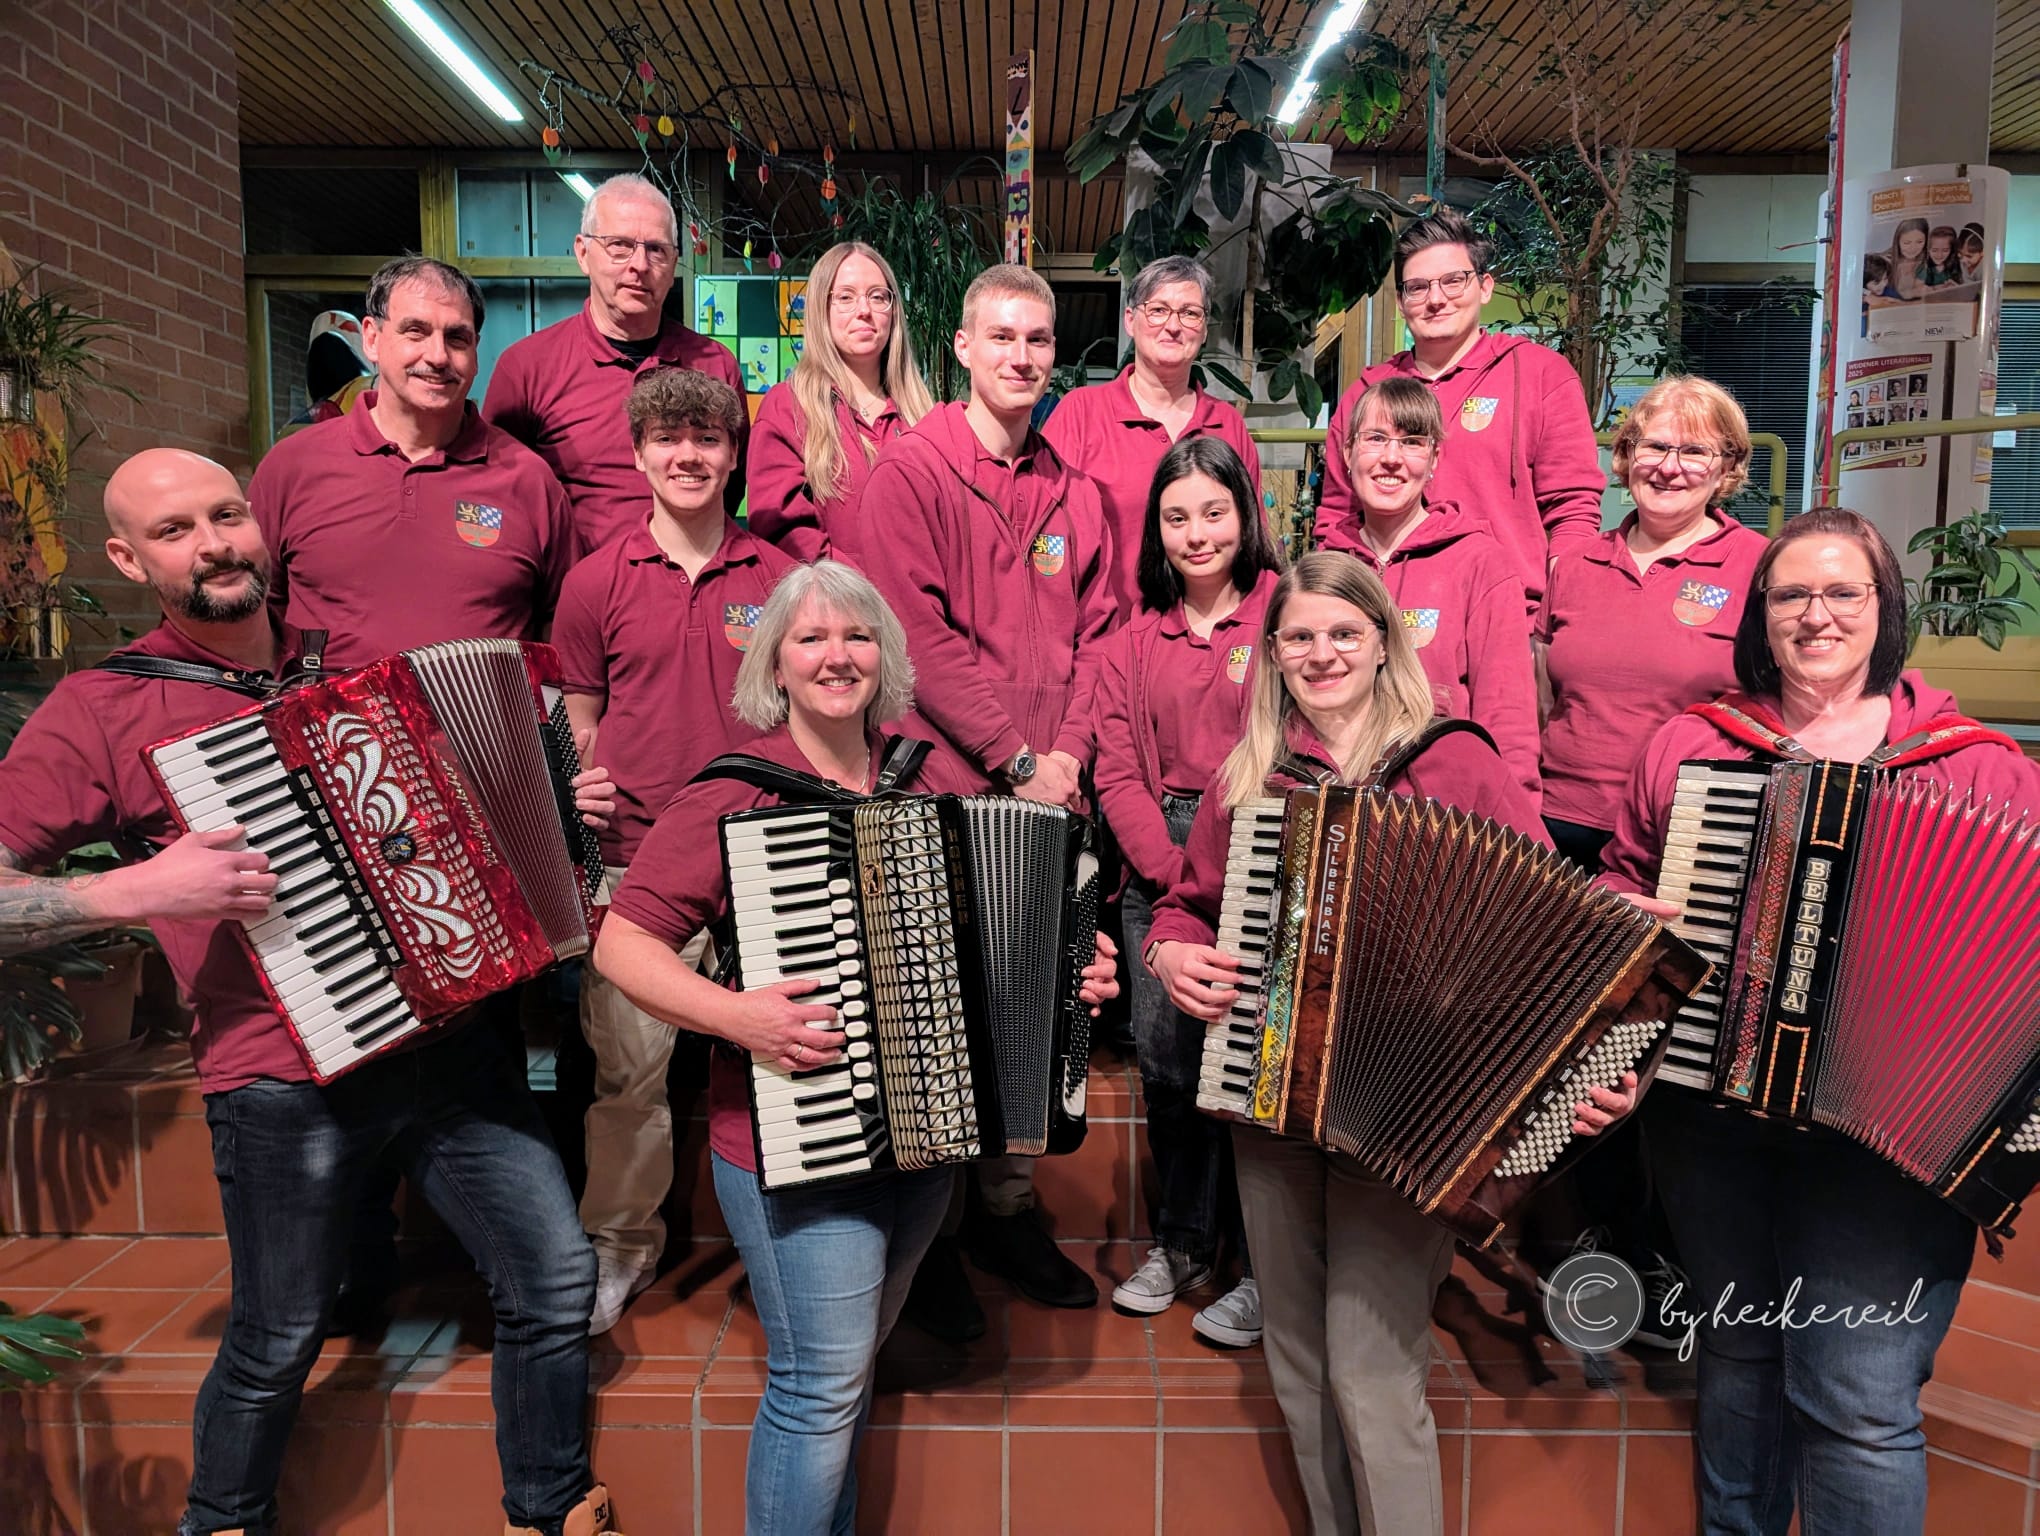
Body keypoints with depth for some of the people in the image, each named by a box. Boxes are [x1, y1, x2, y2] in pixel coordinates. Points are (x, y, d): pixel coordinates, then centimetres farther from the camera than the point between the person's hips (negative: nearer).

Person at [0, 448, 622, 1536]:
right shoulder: (103, 712, -4)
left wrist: (561, 805, 9)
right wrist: (134, 892, -21)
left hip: (450, 1041, 4)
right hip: (287, 1082, -4)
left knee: (557, 1279, 7)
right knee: (277, 1346, 11)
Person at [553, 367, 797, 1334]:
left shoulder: (778, 578, 6)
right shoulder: (598, 581, 5)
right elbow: (580, 721, 11)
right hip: (639, 861, 0)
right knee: (629, 1063, 3)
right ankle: (619, 1242, 26)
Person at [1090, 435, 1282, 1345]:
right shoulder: (1134, 644, 14)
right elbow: (1118, 776, 6)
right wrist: (1177, 872, -8)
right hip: (1159, 867, 4)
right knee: (1164, 1056, 5)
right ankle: (1182, 1244, 26)